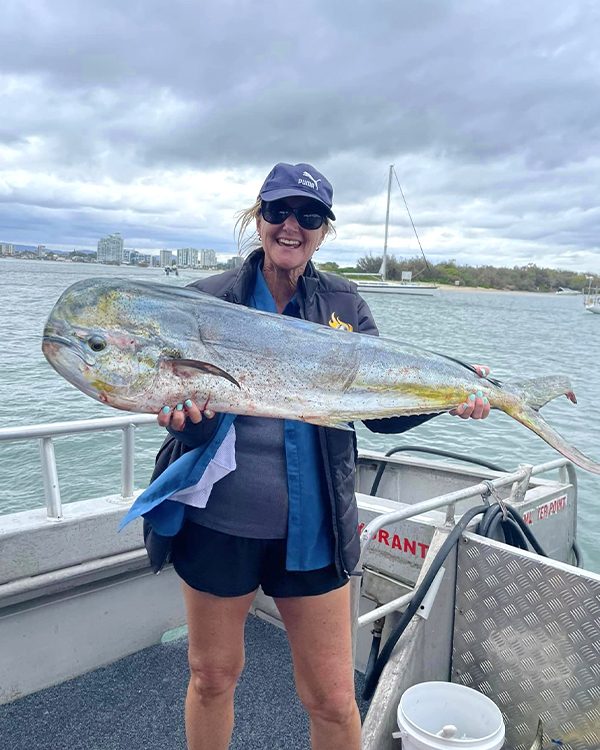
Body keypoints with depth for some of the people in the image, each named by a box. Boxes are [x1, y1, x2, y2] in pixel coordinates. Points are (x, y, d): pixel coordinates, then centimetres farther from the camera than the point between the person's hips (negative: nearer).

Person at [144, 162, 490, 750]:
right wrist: (186, 412, -29)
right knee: (212, 677, 19)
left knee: (332, 699, 9)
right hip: (220, 520, 0)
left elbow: (381, 411, -1)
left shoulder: (344, 305, 3)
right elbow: (183, 405, -6)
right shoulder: (209, 300, -2)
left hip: (314, 526, 1)